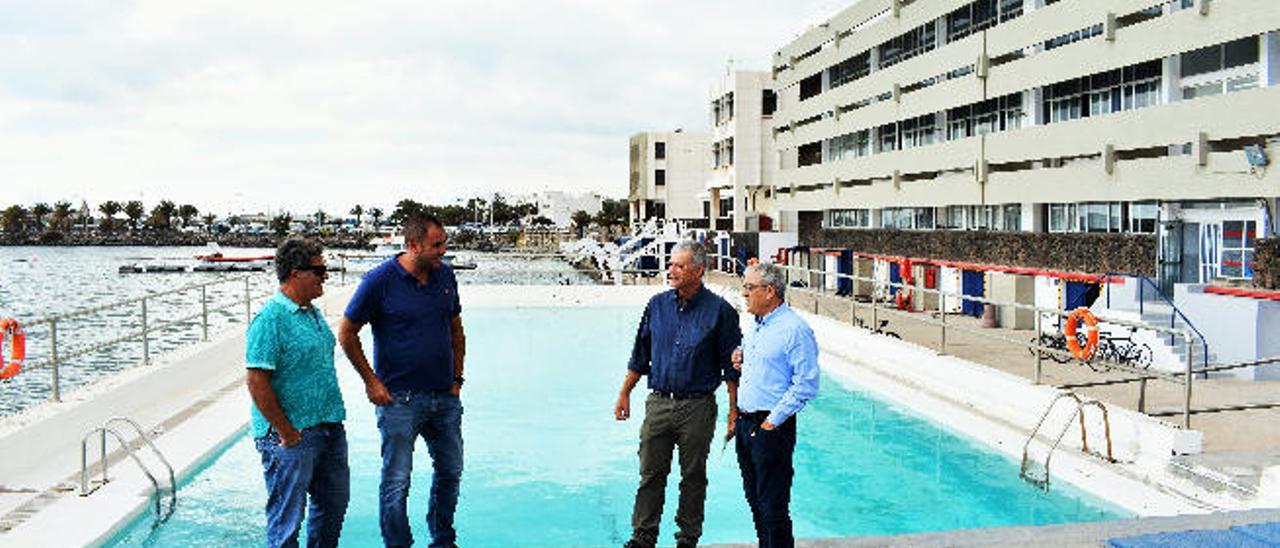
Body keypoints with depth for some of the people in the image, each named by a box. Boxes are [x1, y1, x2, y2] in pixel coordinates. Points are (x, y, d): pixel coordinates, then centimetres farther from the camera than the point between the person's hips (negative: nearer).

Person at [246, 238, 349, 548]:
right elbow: (256, 381, -20)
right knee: (287, 517, 3)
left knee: (334, 503, 18)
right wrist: (286, 432, -18)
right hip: (292, 435, -9)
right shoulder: (270, 319, -16)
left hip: (329, 427, 9)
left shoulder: (313, 313, 11)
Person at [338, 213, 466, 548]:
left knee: (450, 471, 15)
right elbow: (347, 333, -4)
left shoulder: (445, 276, 5)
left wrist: (457, 377, 11)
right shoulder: (380, 280, -11)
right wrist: (371, 381, -6)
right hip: (399, 398, -5)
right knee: (397, 480, 1)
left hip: (445, 396, 6)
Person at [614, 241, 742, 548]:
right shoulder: (657, 305, 5)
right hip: (658, 403, 3)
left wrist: (734, 410, -5)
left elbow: (731, 366, -2)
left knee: (693, 476, 9)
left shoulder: (719, 311, -5)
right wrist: (624, 394, 12)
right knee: (651, 473, 6)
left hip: (697, 407, -3)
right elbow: (640, 356, 13)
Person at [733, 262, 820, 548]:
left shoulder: (795, 329, -14)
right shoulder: (754, 328, 14)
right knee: (754, 499, 16)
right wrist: (741, 360, 8)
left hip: (772, 427, -9)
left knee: (772, 506, -2)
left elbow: (806, 384, -17)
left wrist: (774, 420, -17)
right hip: (745, 423, 9)